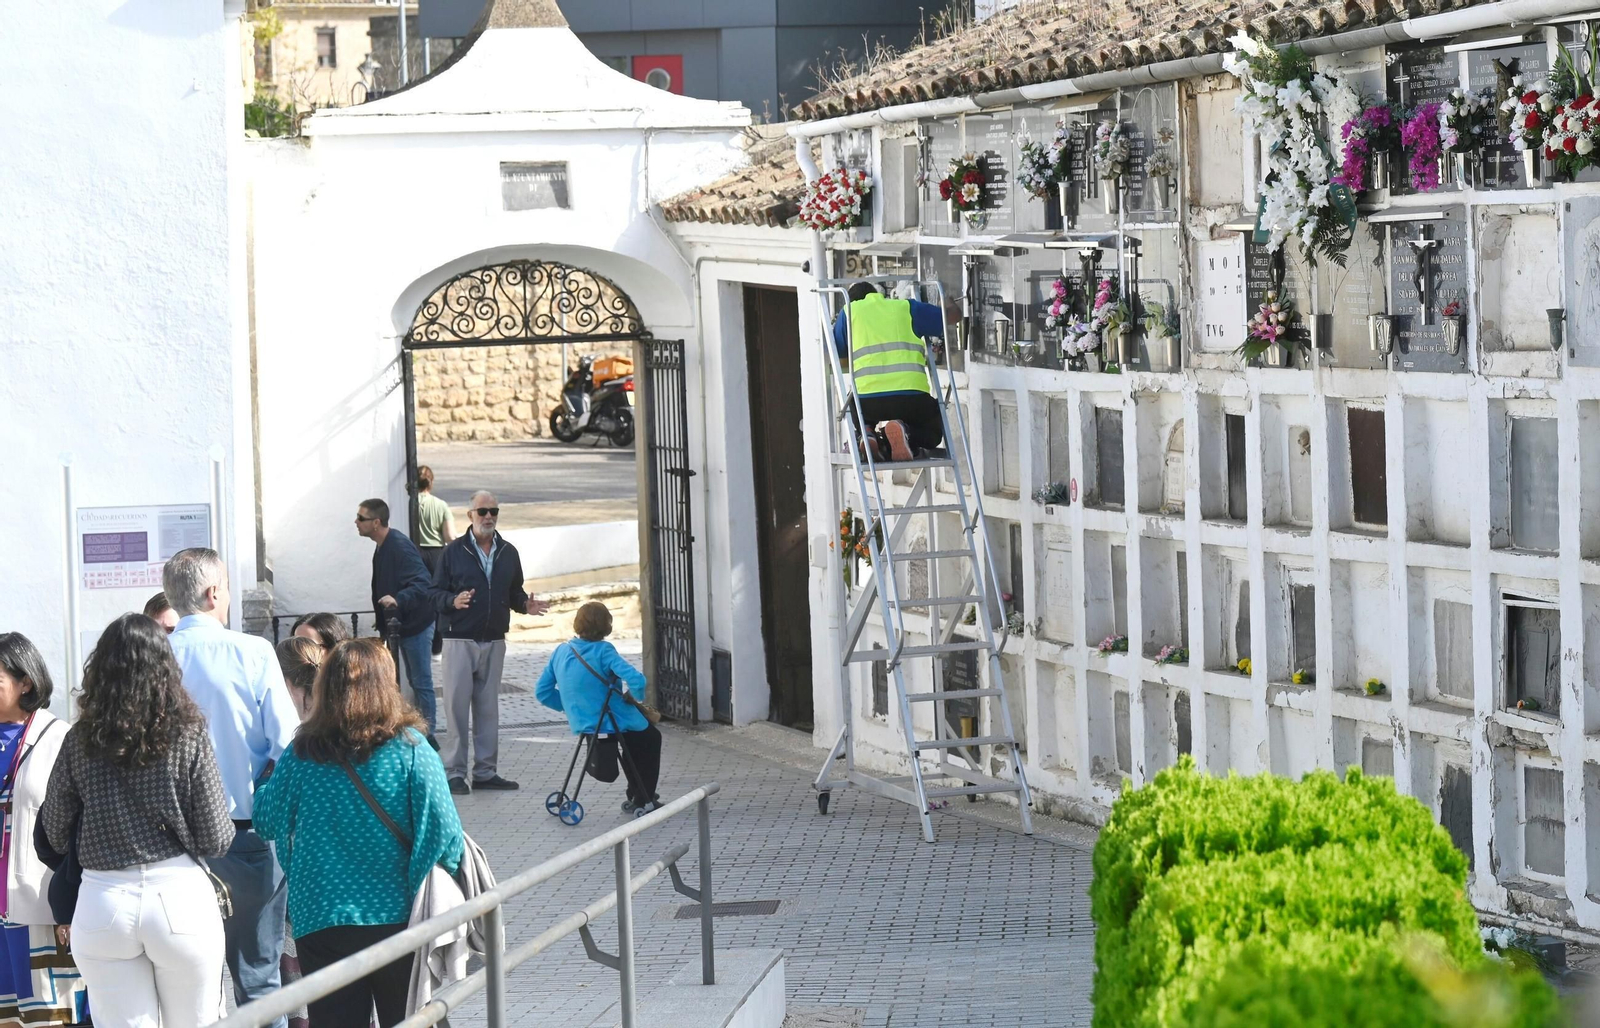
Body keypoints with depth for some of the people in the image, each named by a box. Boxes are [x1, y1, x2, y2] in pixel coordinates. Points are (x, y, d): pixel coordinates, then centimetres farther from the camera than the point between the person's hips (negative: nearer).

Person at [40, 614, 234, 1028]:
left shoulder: (80, 741, -1)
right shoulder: (188, 736, -6)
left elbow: (55, 835, 6)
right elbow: (216, 841, -5)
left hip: (102, 904, 1)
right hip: (179, 897, -1)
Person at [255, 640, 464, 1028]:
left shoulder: (300, 754, -3)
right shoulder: (409, 748, -9)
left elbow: (266, 820, 7)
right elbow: (442, 829, -10)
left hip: (319, 921, 1)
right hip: (396, 916, -1)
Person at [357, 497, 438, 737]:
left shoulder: (400, 546, -23)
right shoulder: (383, 546, 9)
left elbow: (423, 583, -33)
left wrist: (398, 600, -48)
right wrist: (384, 625, 20)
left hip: (416, 625, -10)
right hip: (401, 624, 10)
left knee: (421, 682, -4)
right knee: (414, 681, 17)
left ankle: (427, 735, 1)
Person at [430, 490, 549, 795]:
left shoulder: (508, 553, 11)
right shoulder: (453, 552, 0)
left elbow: (514, 592, 18)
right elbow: (436, 593, -1)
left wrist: (524, 605, -3)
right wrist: (453, 601, -21)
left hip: (494, 641, 4)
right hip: (459, 640, -4)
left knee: (488, 708, 9)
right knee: (457, 707, -5)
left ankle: (485, 771, 15)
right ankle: (454, 772, -1)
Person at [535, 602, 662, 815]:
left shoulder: (561, 652, -2)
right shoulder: (603, 651, -19)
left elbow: (542, 692, 4)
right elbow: (636, 680, -31)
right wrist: (633, 695, -8)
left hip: (582, 723, 6)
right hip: (615, 724, -6)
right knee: (651, 738, 27)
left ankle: (635, 796, 43)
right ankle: (643, 801, 27)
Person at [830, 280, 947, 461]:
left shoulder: (850, 311, 17)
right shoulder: (906, 308, 18)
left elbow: (836, 353, 23)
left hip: (867, 396, 1)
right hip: (912, 397, -1)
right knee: (932, 433, 25)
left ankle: (869, 436, -4)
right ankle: (905, 432, -12)